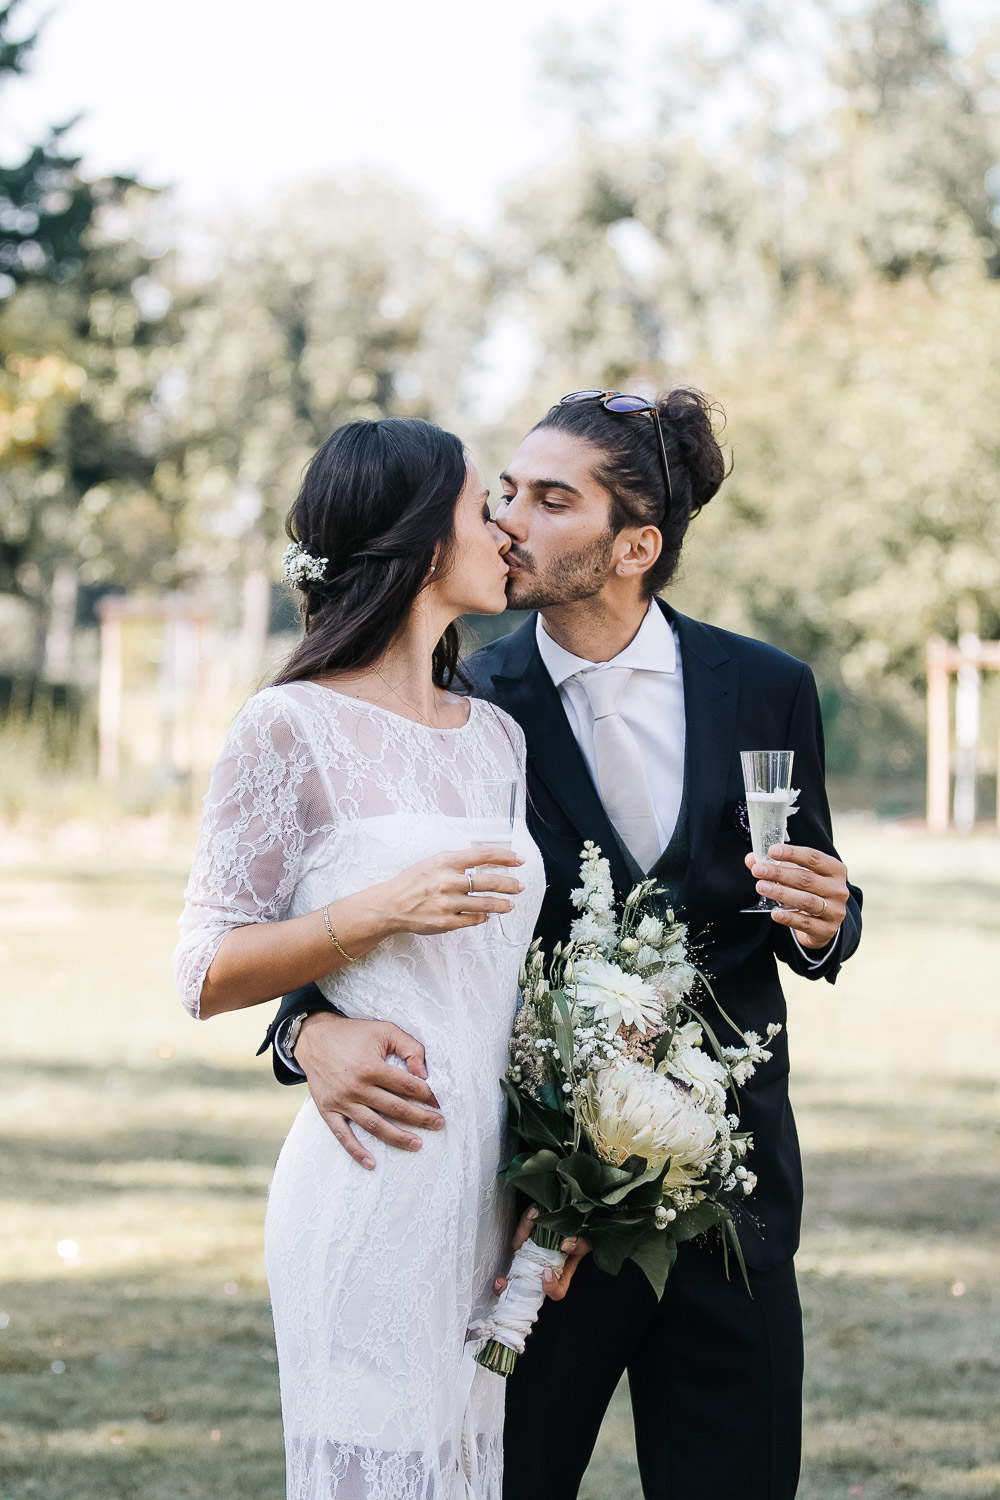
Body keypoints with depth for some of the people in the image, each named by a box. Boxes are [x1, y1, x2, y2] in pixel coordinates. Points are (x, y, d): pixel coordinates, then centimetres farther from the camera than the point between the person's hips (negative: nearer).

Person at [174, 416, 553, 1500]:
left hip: (492, 1191, 6)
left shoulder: (496, 737, 15)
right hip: (374, 1190, -6)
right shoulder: (291, 730, -5)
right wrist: (380, 910, -18)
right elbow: (207, 974, -6)